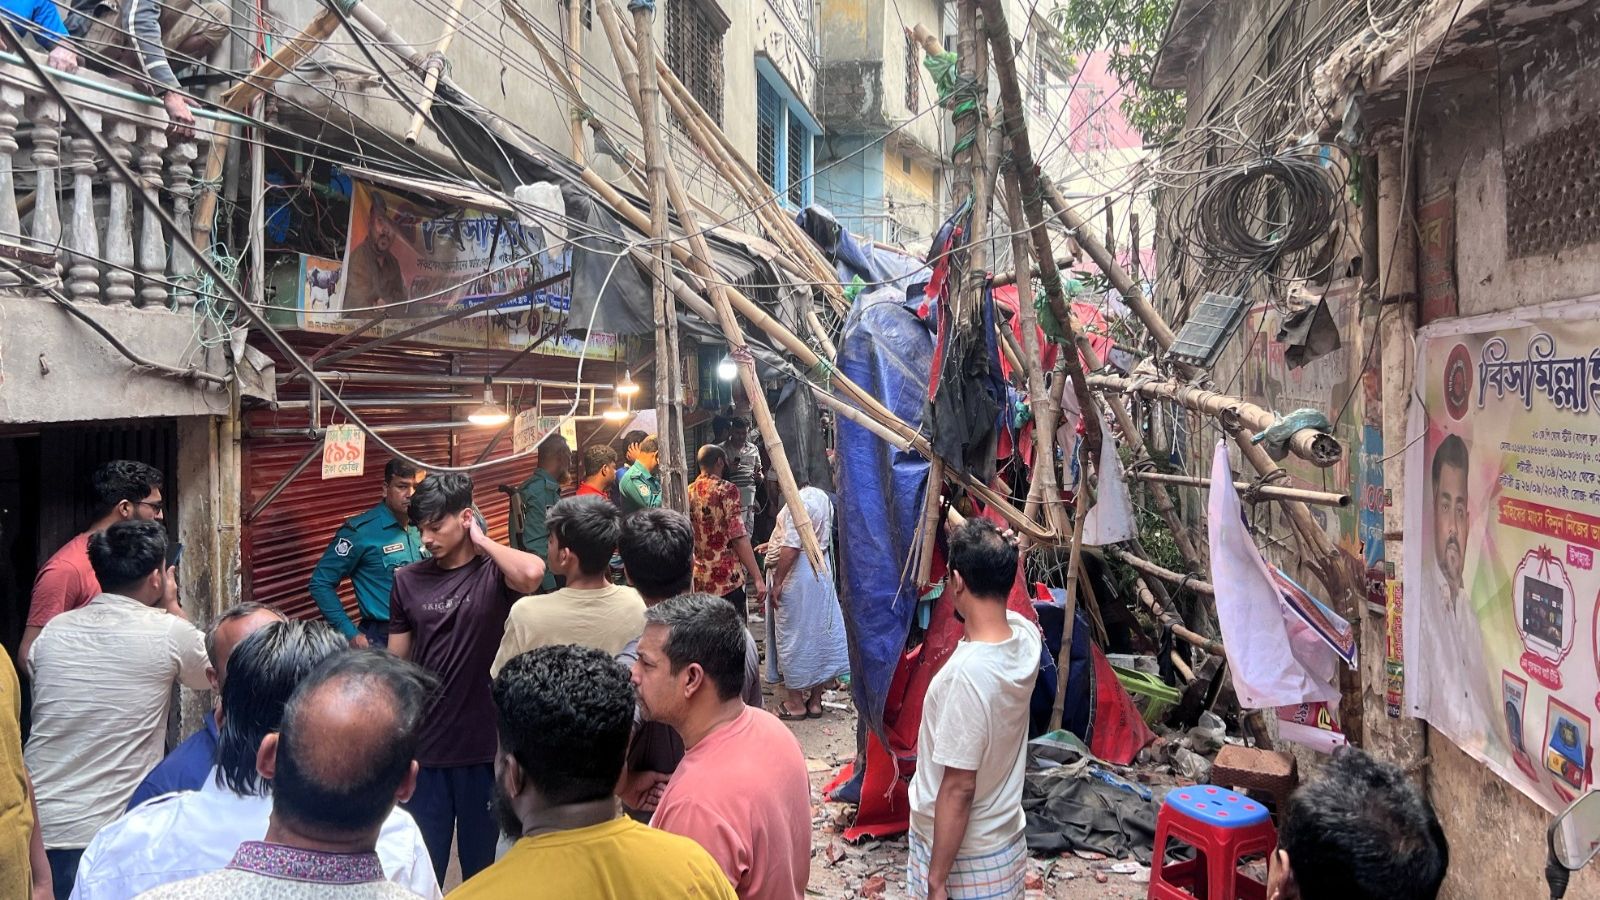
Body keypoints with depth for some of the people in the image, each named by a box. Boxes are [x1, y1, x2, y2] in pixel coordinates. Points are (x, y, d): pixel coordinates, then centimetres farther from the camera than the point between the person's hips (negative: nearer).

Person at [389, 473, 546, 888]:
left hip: (484, 744, -2)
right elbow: (396, 664, 9)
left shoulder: (494, 573, -7)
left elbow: (532, 574, -32)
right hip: (423, 745, 3)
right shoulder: (407, 580, 3)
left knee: (483, 863, 13)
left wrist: (481, 540, -15)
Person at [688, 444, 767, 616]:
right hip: (727, 579, -6)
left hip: (698, 580, 6)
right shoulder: (726, 490, -9)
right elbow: (739, 537, -16)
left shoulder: (689, 492, 8)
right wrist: (757, 578, -15)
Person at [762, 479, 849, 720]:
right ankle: (815, 700, 22)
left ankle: (795, 702, 12)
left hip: (797, 577, -9)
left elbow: (791, 548, -24)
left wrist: (777, 583, -17)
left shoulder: (797, 503, -20)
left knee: (793, 637, 3)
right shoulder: (822, 497, 8)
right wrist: (775, 545, 21)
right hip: (821, 572, 9)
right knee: (819, 633, 12)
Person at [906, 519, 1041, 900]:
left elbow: (958, 789, -26)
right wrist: (960, 531, 22)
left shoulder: (967, 672, -31)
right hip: (1006, 844, 7)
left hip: (962, 857, -7)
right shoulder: (1026, 637, -10)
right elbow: (994, 580, 14)